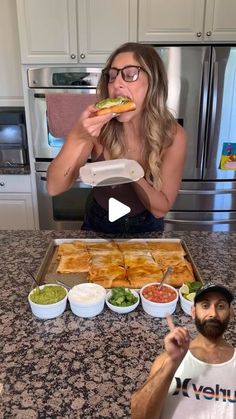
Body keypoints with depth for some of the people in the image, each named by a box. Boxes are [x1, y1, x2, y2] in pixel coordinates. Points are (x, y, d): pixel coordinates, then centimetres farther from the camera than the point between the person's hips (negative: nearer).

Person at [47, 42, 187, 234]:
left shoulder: (172, 135, -23)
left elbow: (161, 208, -20)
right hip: (98, 224, 0)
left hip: (146, 228, 0)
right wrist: (78, 138, -41)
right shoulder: (97, 126, -20)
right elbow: (54, 187, -26)